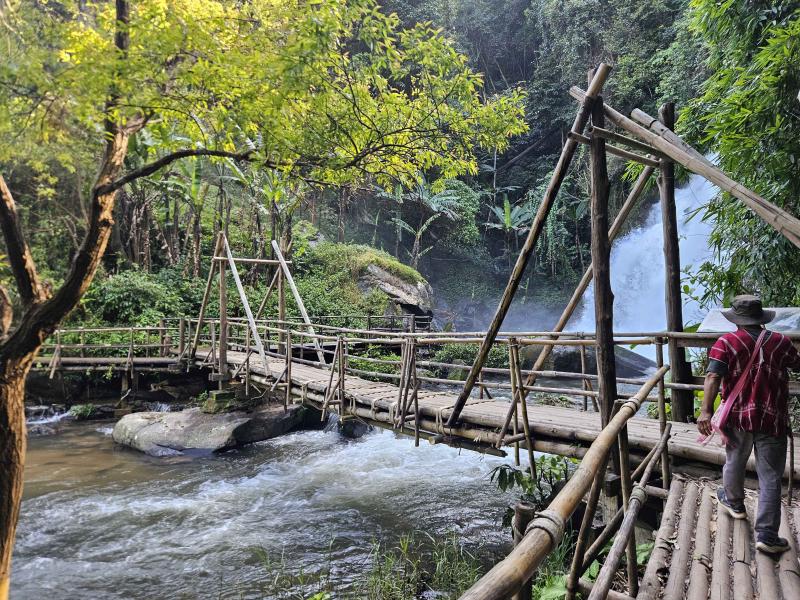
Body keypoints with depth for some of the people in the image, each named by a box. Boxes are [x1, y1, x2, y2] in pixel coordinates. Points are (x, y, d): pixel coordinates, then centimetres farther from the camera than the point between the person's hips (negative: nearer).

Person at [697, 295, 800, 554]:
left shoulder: (726, 342, -5)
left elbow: (713, 377, -17)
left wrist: (706, 411, -20)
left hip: (737, 416, 0)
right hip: (772, 419, 0)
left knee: (734, 462, 22)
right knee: (770, 477, 4)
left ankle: (734, 502, 45)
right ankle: (766, 535, 3)